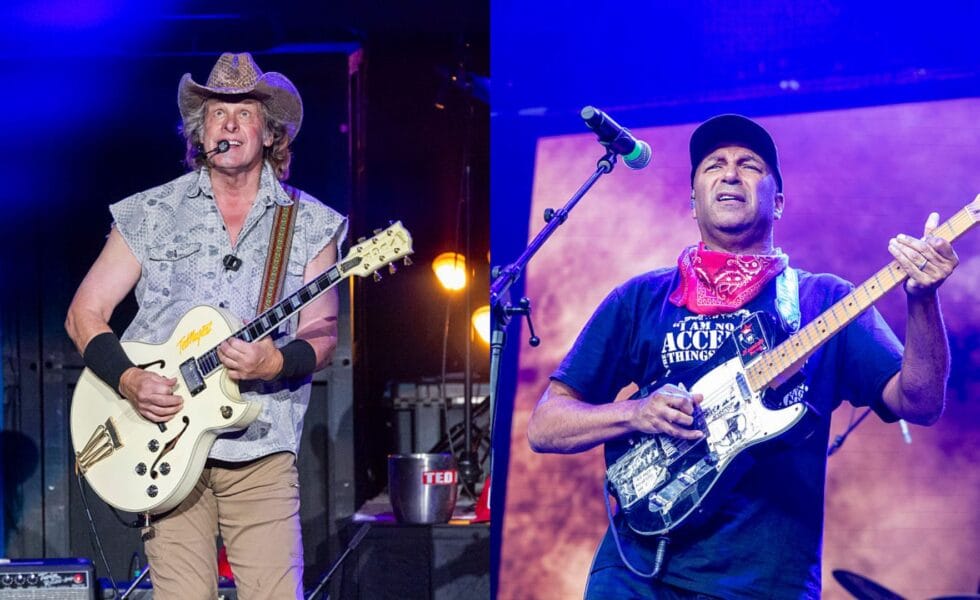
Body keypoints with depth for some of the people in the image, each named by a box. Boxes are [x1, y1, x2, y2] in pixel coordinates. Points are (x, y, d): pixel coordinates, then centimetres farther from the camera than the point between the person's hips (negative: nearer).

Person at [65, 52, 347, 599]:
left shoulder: (310, 223, 8)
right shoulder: (150, 215, 7)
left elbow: (323, 332, 5)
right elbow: (84, 313, 8)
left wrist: (275, 362, -16)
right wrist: (128, 379, -9)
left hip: (264, 452, 0)